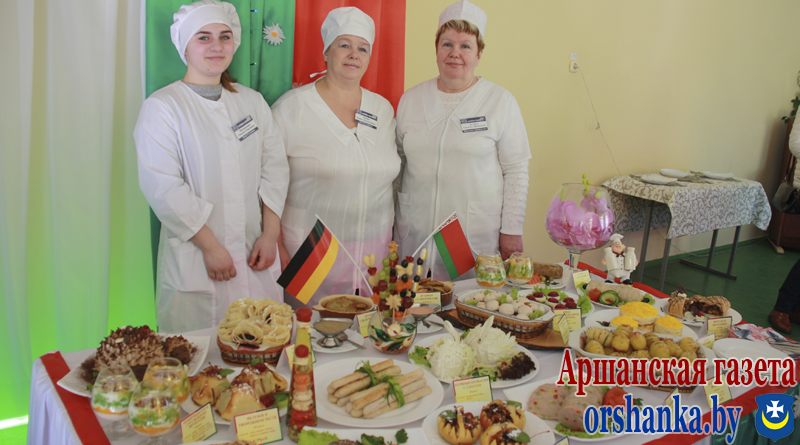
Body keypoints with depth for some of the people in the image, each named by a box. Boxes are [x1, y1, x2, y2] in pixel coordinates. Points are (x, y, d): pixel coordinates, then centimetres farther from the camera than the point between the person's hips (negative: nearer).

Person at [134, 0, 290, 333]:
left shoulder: (252, 101, 11)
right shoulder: (162, 107, -3)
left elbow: (274, 169, 7)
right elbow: (163, 187, -11)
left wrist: (270, 234, -3)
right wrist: (210, 247, -14)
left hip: (255, 258, 4)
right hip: (194, 265, -4)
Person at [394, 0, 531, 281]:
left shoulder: (501, 102, 0)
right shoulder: (411, 100, 9)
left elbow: (516, 171, -1)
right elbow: (396, 163, 14)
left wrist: (512, 231, -5)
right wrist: (390, 224, 13)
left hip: (478, 237, -2)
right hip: (416, 234, 3)